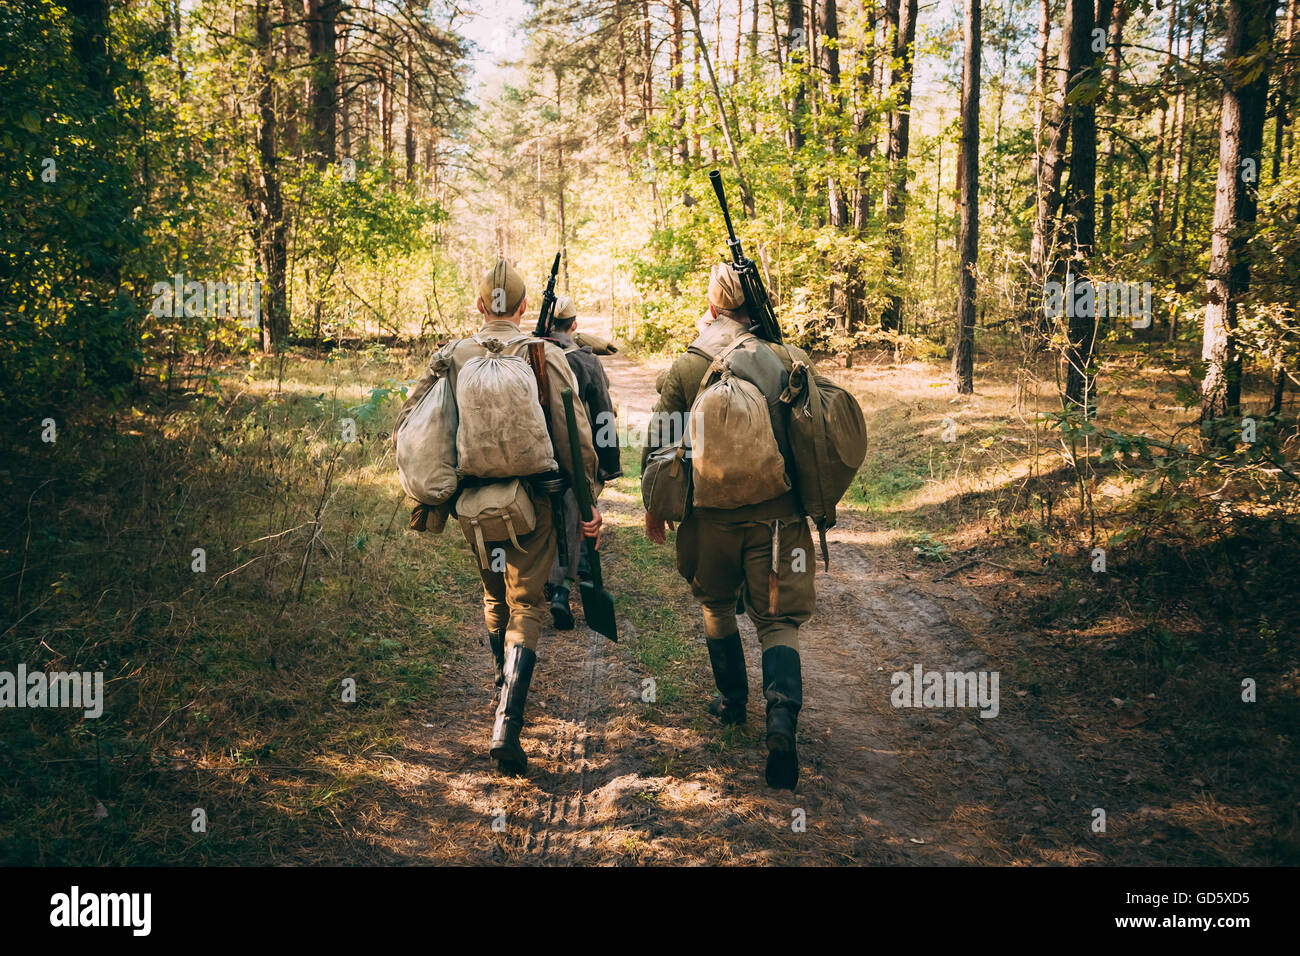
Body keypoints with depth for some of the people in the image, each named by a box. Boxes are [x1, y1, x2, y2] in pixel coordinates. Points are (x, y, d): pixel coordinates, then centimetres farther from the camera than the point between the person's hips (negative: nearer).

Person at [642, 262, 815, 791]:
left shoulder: (686, 366, -3)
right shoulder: (790, 360, -2)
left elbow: (659, 443, 1)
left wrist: (654, 506, 14)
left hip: (711, 512, 0)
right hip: (778, 513, 0)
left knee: (717, 605, 24)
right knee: (778, 621, 6)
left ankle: (732, 699, 36)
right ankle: (782, 718, -16)